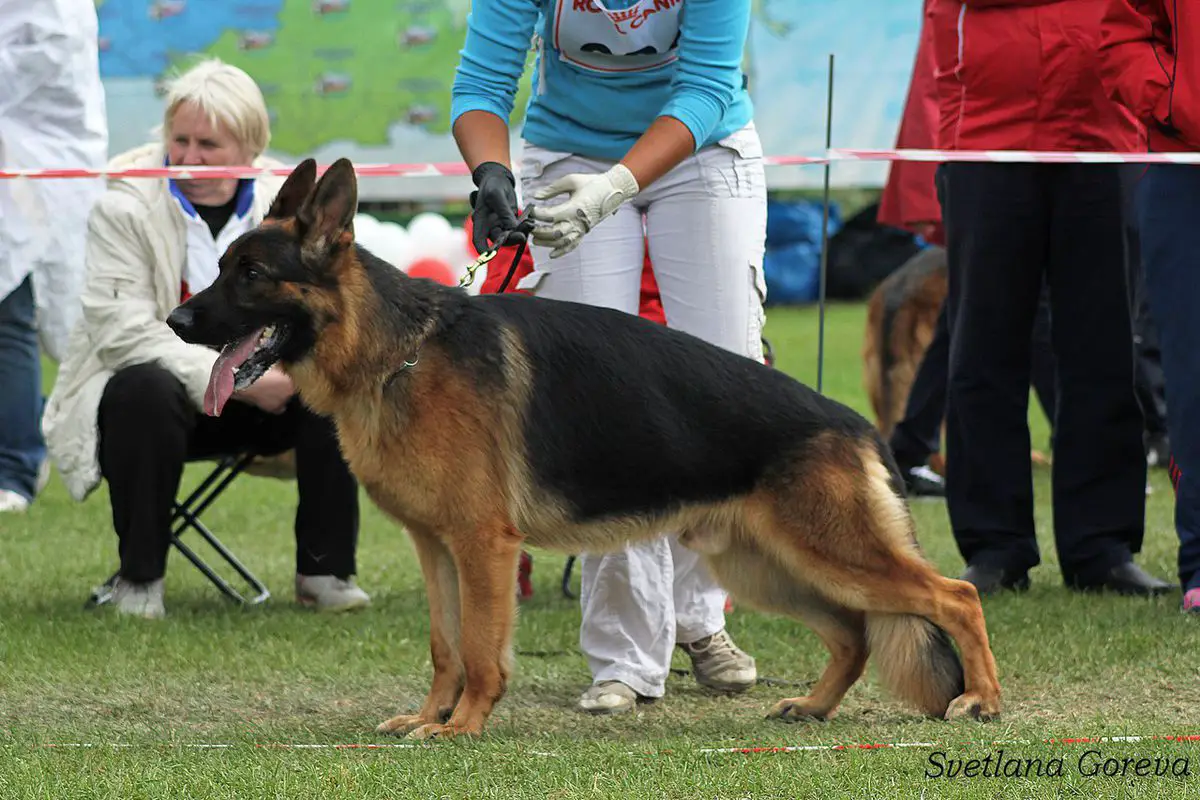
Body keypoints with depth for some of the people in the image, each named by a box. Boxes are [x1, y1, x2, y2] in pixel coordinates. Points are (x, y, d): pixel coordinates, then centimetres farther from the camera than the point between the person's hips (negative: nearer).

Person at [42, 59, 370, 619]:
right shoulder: (125, 206, -13)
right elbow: (124, 331, -22)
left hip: (260, 398, 3)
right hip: (151, 383, -3)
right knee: (148, 390, -37)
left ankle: (325, 570, -9)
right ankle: (138, 578, -20)